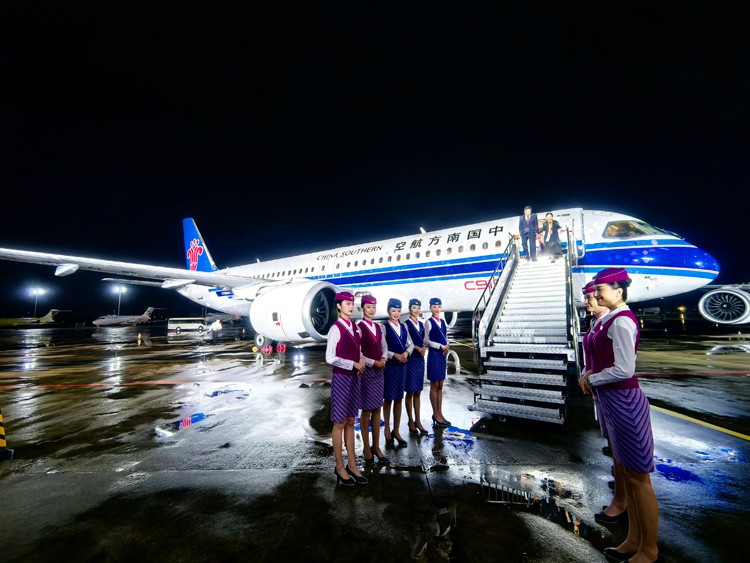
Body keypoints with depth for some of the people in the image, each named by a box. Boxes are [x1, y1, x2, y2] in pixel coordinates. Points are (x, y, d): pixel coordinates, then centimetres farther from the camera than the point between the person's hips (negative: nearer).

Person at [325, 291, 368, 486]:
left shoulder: (354, 328, 7)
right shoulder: (336, 328, -15)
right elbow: (330, 358, -18)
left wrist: (361, 361, -3)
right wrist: (354, 364, -15)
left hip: (354, 377, 7)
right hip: (341, 378, -7)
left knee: (350, 422, 15)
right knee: (340, 423, 6)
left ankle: (352, 464, 27)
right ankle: (340, 467, 21)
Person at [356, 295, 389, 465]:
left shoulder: (379, 327, 9)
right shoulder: (359, 327, -11)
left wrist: (383, 359, -4)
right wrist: (373, 363, -16)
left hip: (379, 371, 6)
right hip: (366, 371, -6)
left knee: (377, 409, 12)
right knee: (366, 411, 4)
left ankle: (376, 446, 25)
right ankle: (367, 448, 19)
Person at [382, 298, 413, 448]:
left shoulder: (403, 327, 8)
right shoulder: (384, 327, -9)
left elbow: (410, 344, 11)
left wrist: (406, 353, -8)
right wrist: (395, 355, -18)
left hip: (402, 365, 5)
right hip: (389, 366, -5)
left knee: (399, 399, 11)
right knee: (388, 399, 7)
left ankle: (396, 431, 22)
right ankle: (387, 430, 23)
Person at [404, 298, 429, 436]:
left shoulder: (421, 324, 12)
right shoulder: (406, 324, -8)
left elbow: (424, 341, 13)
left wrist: (424, 348, -7)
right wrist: (418, 348, -15)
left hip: (420, 359, 6)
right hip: (410, 359, -6)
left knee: (418, 392, 12)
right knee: (410, 392, 3)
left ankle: (418, 421, 20)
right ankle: (411, 422, 15)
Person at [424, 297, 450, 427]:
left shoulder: (443, 322, 12)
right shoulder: (428, 322, -8)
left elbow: (445, 339, 15)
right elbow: (426, 340, -12)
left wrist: (446, 348, -3)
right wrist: (440, 346, -16)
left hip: (443, 355, 7)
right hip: (434, 355, -6)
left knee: (440, 386, 11)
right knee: (434, 386, 1)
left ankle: (440, 413, 18)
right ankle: (436, 414, 11)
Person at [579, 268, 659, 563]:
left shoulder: (621, 321, -20)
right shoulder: (608, 319, 9)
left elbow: (624, 370, -23)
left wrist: (591, 378, -10)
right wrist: (590, 374, 1)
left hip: (623, 402, -10)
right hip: (610, 399, 10)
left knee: (638, 478, 8)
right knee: (624, 472, 21)